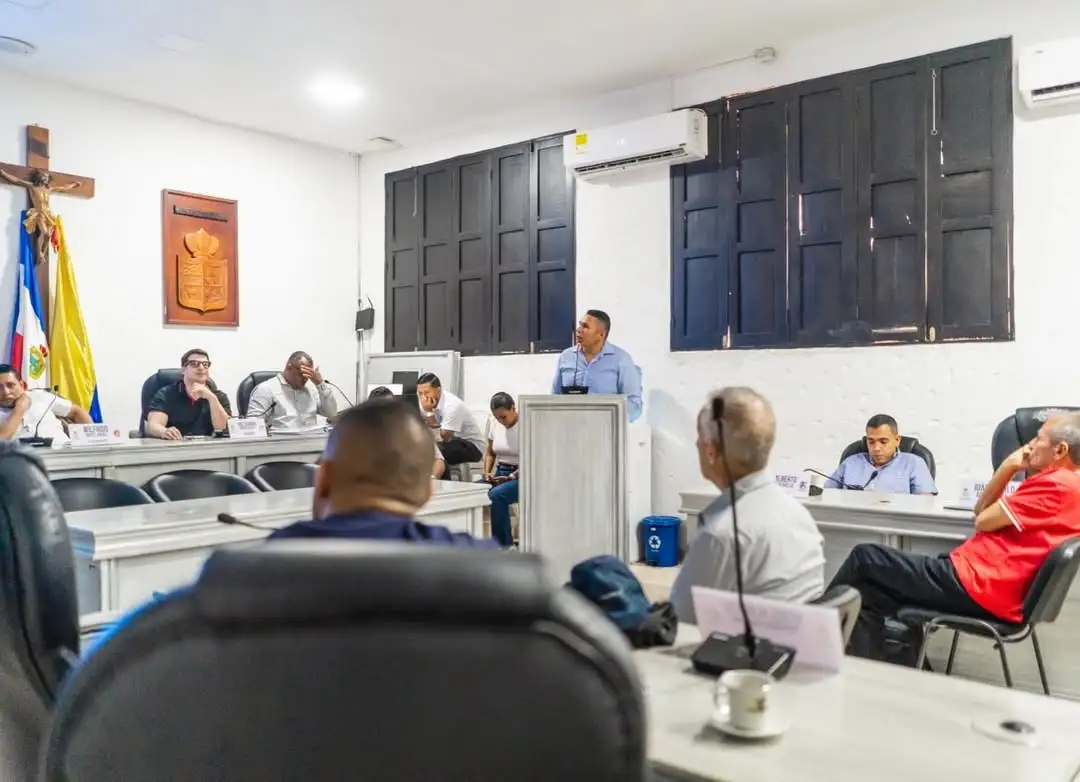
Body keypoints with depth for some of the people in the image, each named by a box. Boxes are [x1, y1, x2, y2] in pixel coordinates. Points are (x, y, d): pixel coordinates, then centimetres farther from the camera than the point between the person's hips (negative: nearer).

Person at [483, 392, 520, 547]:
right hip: (499, 473, 6)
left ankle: (505, 545, -21)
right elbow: (490, 453, 18)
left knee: (496, 495, -34)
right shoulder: (495, 424, 6)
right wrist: (487, 472, -1)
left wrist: (511, 477, -20)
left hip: (521, 476, -6)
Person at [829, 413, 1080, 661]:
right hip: (980, 581, 11)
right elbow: (980, 511, 20)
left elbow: (983, 521, -11)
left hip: (975, 585, -11)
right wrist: (1008, 468, 8)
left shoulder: (1058, 485, -14)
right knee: (868, 594, 9)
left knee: (865, 556, -2)